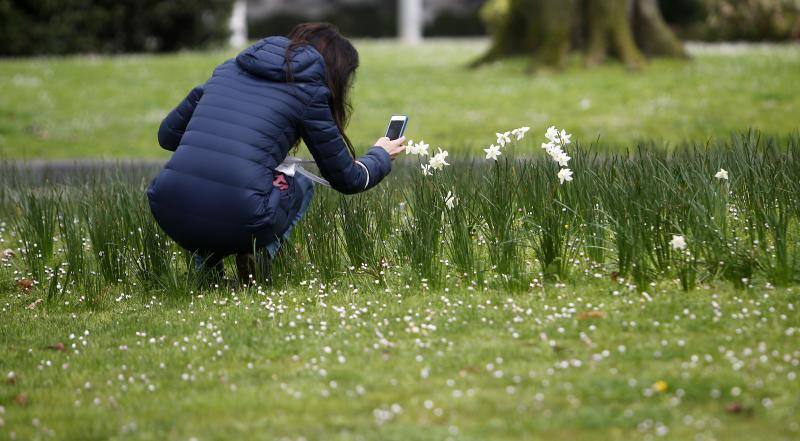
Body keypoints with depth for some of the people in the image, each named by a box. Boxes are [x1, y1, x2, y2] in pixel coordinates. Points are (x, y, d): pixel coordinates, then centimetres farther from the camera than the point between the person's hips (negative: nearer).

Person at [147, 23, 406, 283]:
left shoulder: (227, 69, 20)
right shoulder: (308, 90, 7)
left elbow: (167, 135, 25)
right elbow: (347, 179, 16)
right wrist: (381, 155, 37)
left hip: (168, 213, 3)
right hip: (236, 221, -3)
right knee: (301, 185, 29)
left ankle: (205, 258, 15)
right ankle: (259, 252, 2)